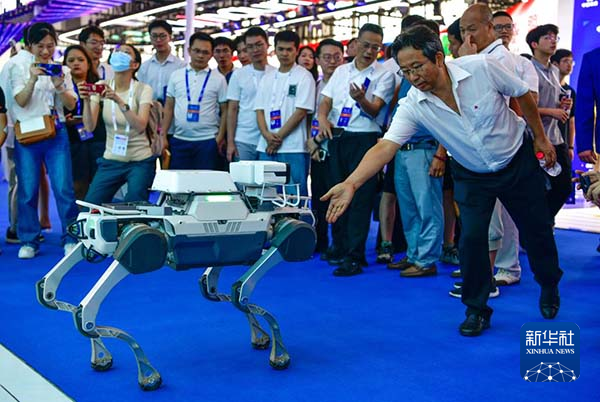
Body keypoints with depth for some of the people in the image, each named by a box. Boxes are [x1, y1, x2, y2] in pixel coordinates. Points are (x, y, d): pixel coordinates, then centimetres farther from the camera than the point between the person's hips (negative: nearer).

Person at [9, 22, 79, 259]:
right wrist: (33, 79, -22)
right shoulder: (20, 68, 4)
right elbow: (21, 101, -7)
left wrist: (59, 86, -14)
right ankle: (29, 241, 12)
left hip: (56, 133, 1)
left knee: (63, 188, -5)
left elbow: (71, 105, 4)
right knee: (28, 190, 1)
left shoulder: (62, 70, 10)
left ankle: (70, 238, 5)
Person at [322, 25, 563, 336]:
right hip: (472, 175, 1)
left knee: (536, 230, 10)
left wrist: (541, 138, -1)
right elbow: (385, 146, -34)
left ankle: (549, 287, 40)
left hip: (518, 161, -1)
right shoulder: (412, 106, -23)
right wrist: (351, 183, -49)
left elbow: (523, 96, -10)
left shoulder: (482, 67, -27)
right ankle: (476, 309, 10)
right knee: (471, 239, -11)